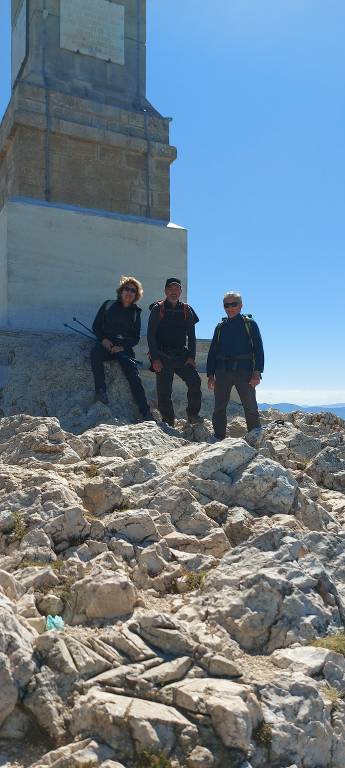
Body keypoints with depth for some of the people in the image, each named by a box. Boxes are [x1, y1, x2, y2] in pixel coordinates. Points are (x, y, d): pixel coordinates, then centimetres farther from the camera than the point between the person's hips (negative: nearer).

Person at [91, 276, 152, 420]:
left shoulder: (135, 312, 16)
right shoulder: (108, 305, 15)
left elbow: (136, 337, 11)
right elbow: (96, 326, 13)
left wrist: (123, 347, -7)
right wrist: (103, 339, -6)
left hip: (125, 348, 0)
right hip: (106, 345, 0)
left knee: (134, 376, -20)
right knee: (96, 353, -36)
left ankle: (146, 413, -21)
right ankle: (100, 391, -37)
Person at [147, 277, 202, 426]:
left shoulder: (186, 310, 11)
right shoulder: (158, 309, 3)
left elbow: (191, 336, 12)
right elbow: (150, 335, -1)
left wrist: (191, 356, -1)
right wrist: (155, 358, -10)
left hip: (181, 356, 2)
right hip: (162, 357, -2)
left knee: (195, 382, -17)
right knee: (164, 392, -3)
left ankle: (193, 414, -3)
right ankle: (168, 423, 7)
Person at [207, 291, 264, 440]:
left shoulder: (249, 324, 7)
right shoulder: (221, 327, 17)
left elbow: (258, 349, 0)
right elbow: (212, 351, 16)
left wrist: (257, 372, -11)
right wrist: (211, 375, 7)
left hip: (244, 371, -3)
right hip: (222, 372, 4)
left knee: (250, 408, -2)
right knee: (219, 408, 5)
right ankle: (219, 440, 12)